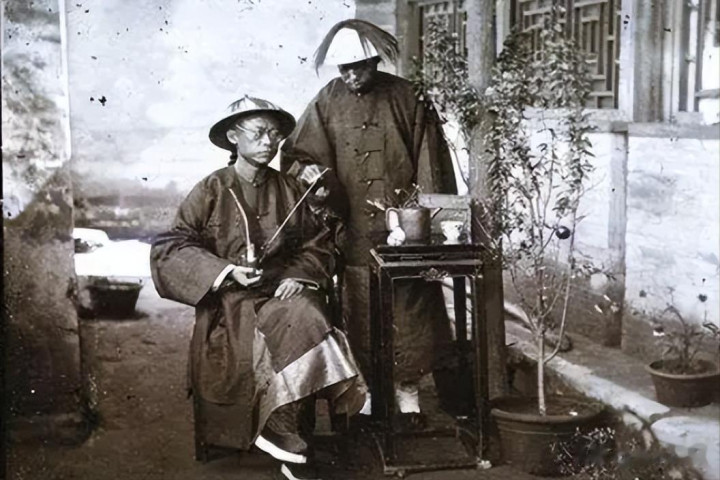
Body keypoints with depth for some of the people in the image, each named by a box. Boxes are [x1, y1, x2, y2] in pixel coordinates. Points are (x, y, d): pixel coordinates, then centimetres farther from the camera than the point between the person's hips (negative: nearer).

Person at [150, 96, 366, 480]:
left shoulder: (289, 190, 11)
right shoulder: (212, 190, 1)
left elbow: (318, 242, 15)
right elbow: (170, 248, -3)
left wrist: (300, 276, -5)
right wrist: (228, 271, -14)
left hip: (284, 289, 3)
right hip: (231, 299, -3)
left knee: (306, 318, -29)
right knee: (284, 335, -30)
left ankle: (282, 430, -16)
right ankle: (288, 439, -13)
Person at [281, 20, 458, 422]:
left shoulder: (407, 98, -2)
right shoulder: (328, 103, 2)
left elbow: (429, 164, -2)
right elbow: (299, 153, 3)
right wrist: (308, 170, -21)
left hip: (401, 226, -1)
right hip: (353, 233, 1)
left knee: (409, 310, 2)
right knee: (360, 313, 5)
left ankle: (408, 388, 15)